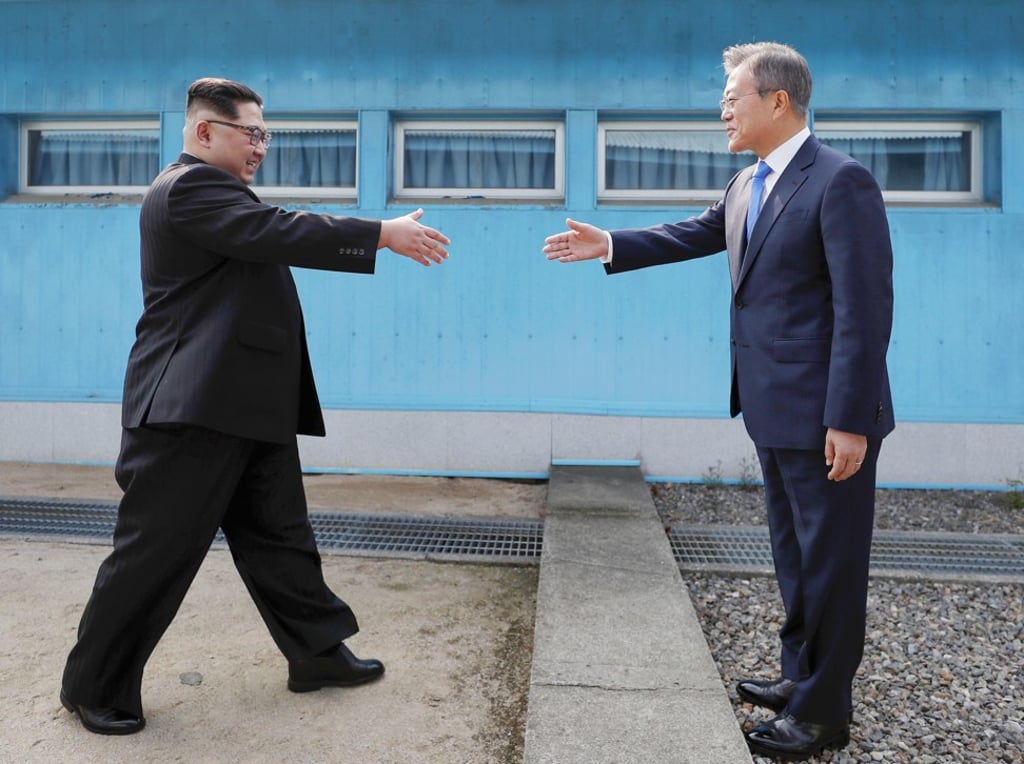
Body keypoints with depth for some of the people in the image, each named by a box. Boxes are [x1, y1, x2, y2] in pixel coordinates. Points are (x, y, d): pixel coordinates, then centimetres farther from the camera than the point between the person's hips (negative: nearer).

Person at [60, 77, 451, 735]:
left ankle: (318, 652, 26)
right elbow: (277, 231, -25)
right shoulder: (189, 187, -13)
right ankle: (94, 686, 20)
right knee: (156, 550, 2)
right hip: (193, 407, -10)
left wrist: (382, 236, 9)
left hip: (249, 405, 10)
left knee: (278, 534, 14)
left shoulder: (214, 190, 21)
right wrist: (383, 234, -22)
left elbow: (278, 239, 16)